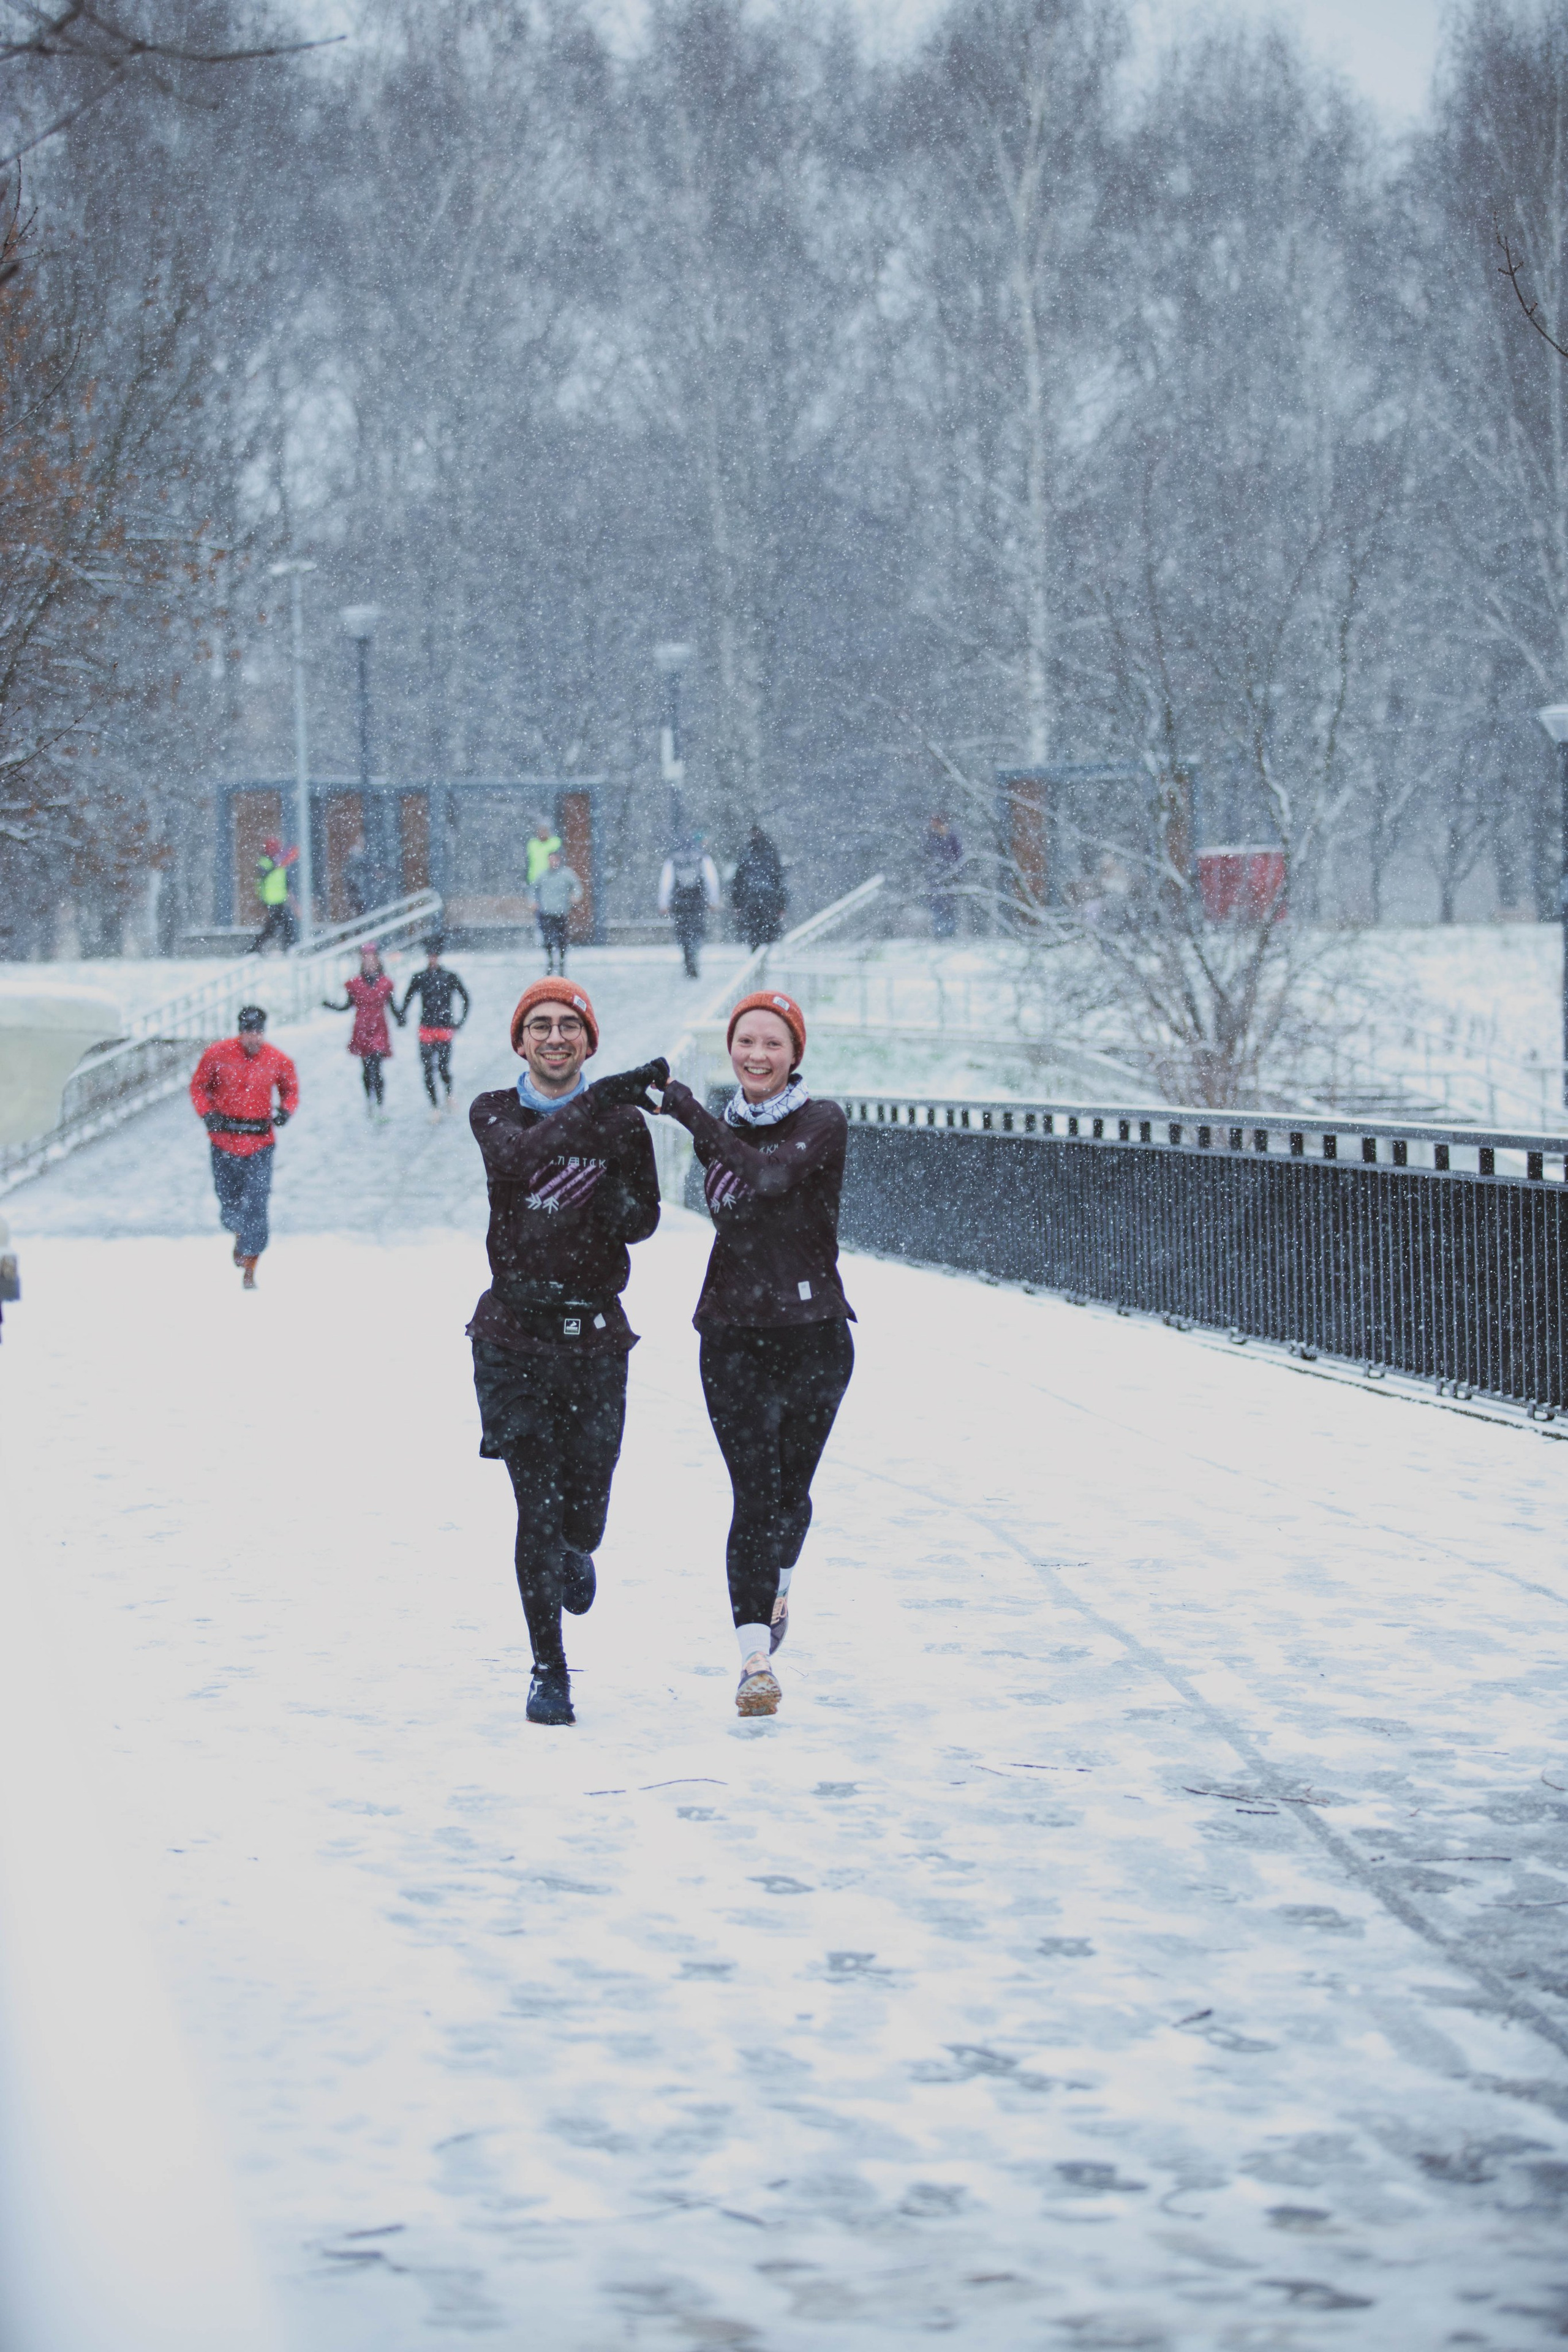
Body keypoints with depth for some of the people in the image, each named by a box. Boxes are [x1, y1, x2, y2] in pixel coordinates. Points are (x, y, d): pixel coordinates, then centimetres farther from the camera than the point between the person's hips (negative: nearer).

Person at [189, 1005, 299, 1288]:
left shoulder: (277, 1061, -3)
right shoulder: (219, 1054, -5)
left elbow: (290, 1090, 12)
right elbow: (198, 1085, 5)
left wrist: (286, 1110, -9)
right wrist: (207, 1113, -11)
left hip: (260, 1142, -1)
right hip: (224, 1139, 1)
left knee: (256, 1204, -10)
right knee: (228, 1201, 11)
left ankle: (250, 1269, -4)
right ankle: (240, 1232, 46)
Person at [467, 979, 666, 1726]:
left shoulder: (621, 1121, 4)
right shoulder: (494, 1112, 1)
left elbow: (644, 1220, 5)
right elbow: (518, 1157, -22)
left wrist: (618, 1201, -20)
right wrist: (599, 1102, -34)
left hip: (595, 1336, 1)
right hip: (514, 1336, -1)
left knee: (584, 1514, 4)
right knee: (537, 1506, -6)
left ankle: (575, 1555, 43)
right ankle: (548, 1670, 7)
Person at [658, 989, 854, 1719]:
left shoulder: (822, 1125, -9)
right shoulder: (720, 1131, 6)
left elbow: (772, 1175, -27)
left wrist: (691, 1113, -26)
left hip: (814, 1335, -2)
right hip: (735, 1337, 2)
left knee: (790, 1492, 12)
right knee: (755, 1496, -7)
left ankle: (778, 1584, 44)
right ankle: (756, 1661, -8)